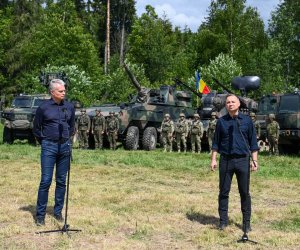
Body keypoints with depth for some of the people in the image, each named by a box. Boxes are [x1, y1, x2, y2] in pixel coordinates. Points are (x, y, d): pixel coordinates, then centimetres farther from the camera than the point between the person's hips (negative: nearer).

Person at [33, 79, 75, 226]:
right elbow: (36, 128, 6)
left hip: (65, 146, 4)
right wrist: (44, 142, 8)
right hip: (49, 146, -3)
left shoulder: (69, 107, 6)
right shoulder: (43, 108, -4)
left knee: (61, 181, 8)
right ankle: (40, 215, 3)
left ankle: (58, 212, 19)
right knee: (46, 181, -5)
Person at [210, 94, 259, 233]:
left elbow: (253, 142, 5)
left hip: (243, 160, -1)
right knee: (223, 192, 6)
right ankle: (223, 220, 17)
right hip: (226, 160, 1)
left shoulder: (247, 120, 3)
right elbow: (216, 142, 9)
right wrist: (213, 159, 2)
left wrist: (254, 160, -1)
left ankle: (246, 222, 15)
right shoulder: (221, 121, 6)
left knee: (245, 192, 5)